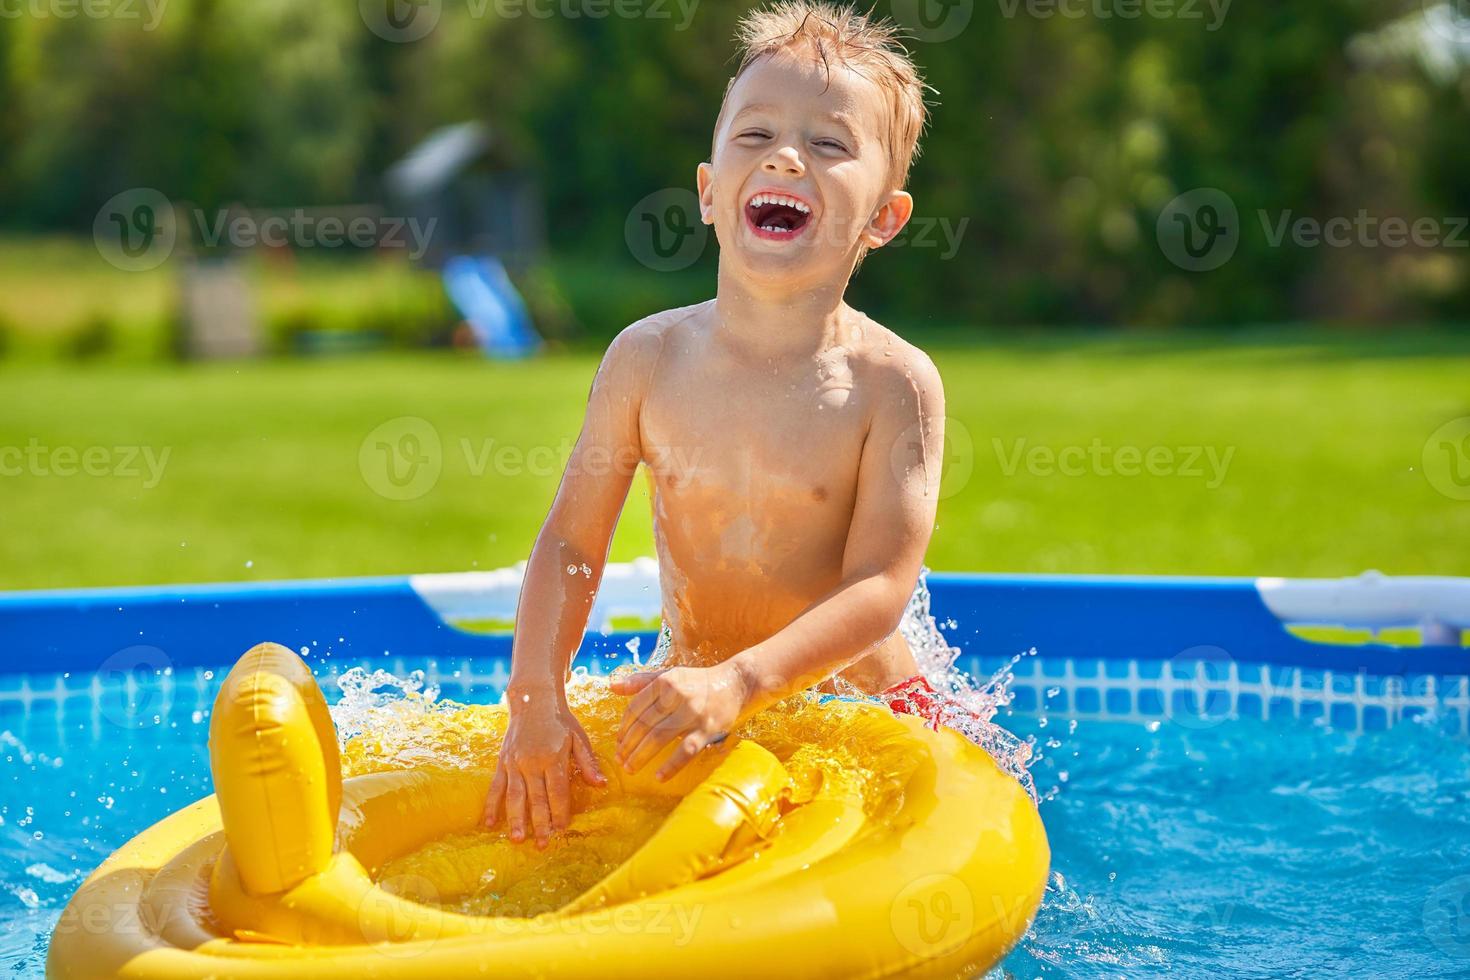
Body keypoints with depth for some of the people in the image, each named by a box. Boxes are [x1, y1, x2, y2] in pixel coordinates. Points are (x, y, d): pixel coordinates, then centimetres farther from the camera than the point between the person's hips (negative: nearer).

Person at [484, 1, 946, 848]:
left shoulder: (893, 382, -15)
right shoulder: (649, 358, -6)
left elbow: (881, 588, -21)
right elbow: (571, 543, -3)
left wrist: (738, 683, -35)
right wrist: (536, 699, -18)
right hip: (694, 709, 2)